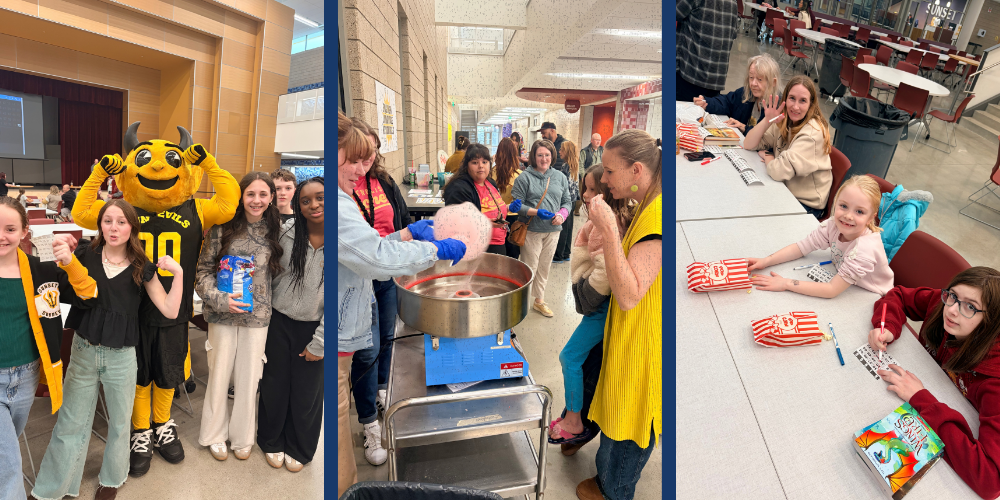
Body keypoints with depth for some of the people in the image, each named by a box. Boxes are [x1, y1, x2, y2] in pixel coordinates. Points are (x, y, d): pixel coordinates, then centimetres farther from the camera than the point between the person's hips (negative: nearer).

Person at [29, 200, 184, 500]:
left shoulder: (141, 269, -4)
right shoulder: (84, 256, -2)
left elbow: (170, 311, -7)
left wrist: (178, 273, -16)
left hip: (121, 356, 0)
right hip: (83, 351, 0)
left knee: (119, 422, 15)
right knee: (70, 424, 11)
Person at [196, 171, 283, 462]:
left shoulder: (276, 231, 0)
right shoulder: (223, 227, -6)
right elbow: (203, 269, -4)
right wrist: (220, 299, -16)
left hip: (257, 315, 1)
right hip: (222, 315, -1)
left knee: (249, 377, 10)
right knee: (220, 373, 11)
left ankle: (243, 437, 29)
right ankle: (215, 435, 31)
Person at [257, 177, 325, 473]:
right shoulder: (286, 232, -8)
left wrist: (318, 343, -11)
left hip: (314, 326, -2)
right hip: (279, 321, 2)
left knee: (307, 392, 12)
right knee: (274, 385, 17)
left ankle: (299, 449, 38)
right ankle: (272, 441, 43)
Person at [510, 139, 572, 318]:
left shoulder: (560, 177, 8)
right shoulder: (524, 177, -7)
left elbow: (567, 201, 11)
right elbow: (516, 204, -10)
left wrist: (562, 214, -10)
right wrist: (537, 212, -22)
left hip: (552, 230, 5)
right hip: (531, 230, -5)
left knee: (544, 268, 16)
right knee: (529, 268, 0)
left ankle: (539, 301, 32)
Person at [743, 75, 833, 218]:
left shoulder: (812, 133, -23)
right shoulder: (783, 121, -1)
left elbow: (779, 171, -31)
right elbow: (748, 145, -2)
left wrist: (766, 155, -10)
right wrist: (767, 121, -16)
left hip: (806, 205, -7)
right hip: (785, 191, 7)